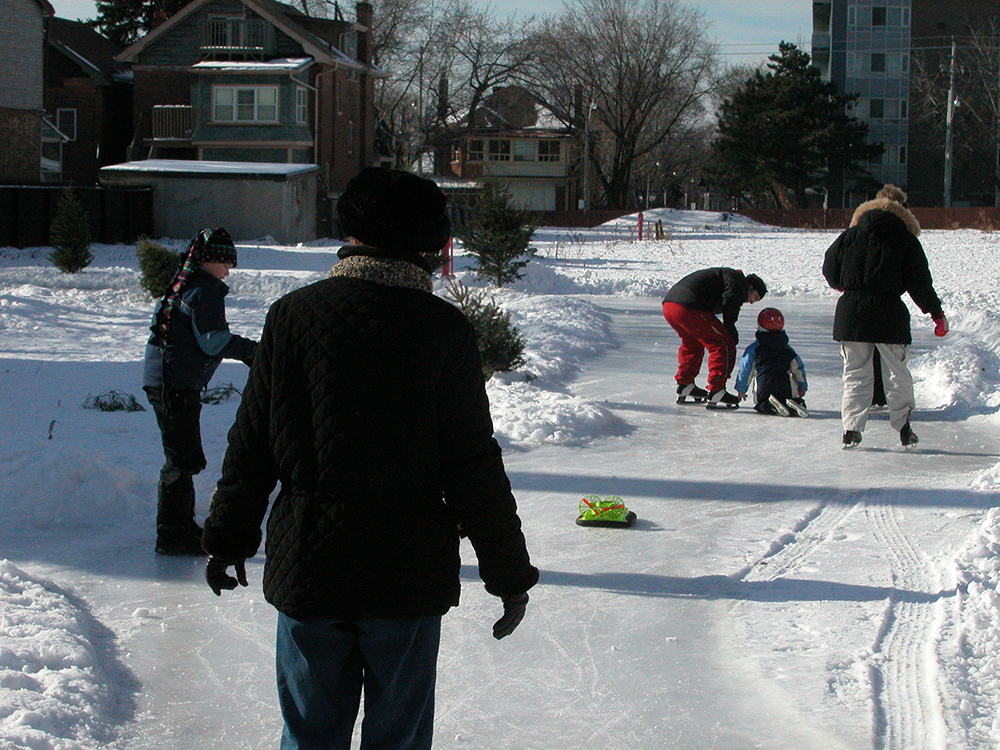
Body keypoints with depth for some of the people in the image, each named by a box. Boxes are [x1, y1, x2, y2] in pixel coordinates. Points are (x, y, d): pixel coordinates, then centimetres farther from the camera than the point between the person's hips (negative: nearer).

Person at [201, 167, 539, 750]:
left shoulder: (292, 315, -3)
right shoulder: (445, 329, -7)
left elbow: (252, 445, 1)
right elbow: (475, 465, -7)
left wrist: (229, 540, 13)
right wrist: (510, 573, 2)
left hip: (306, 566, 1)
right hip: (410, 571, -1)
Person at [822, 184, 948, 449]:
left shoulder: (851, 235, 7)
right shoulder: (906, 240, -1)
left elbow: (830, 269, 13)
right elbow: (920, 283, -3)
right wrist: (937, 314, 7)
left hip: (850, 314, 2)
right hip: (889, 315, -2)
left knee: (855, 374, 10)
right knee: (897, 374, 10)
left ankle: (852, 428, 1)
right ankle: (904, 429, 10)